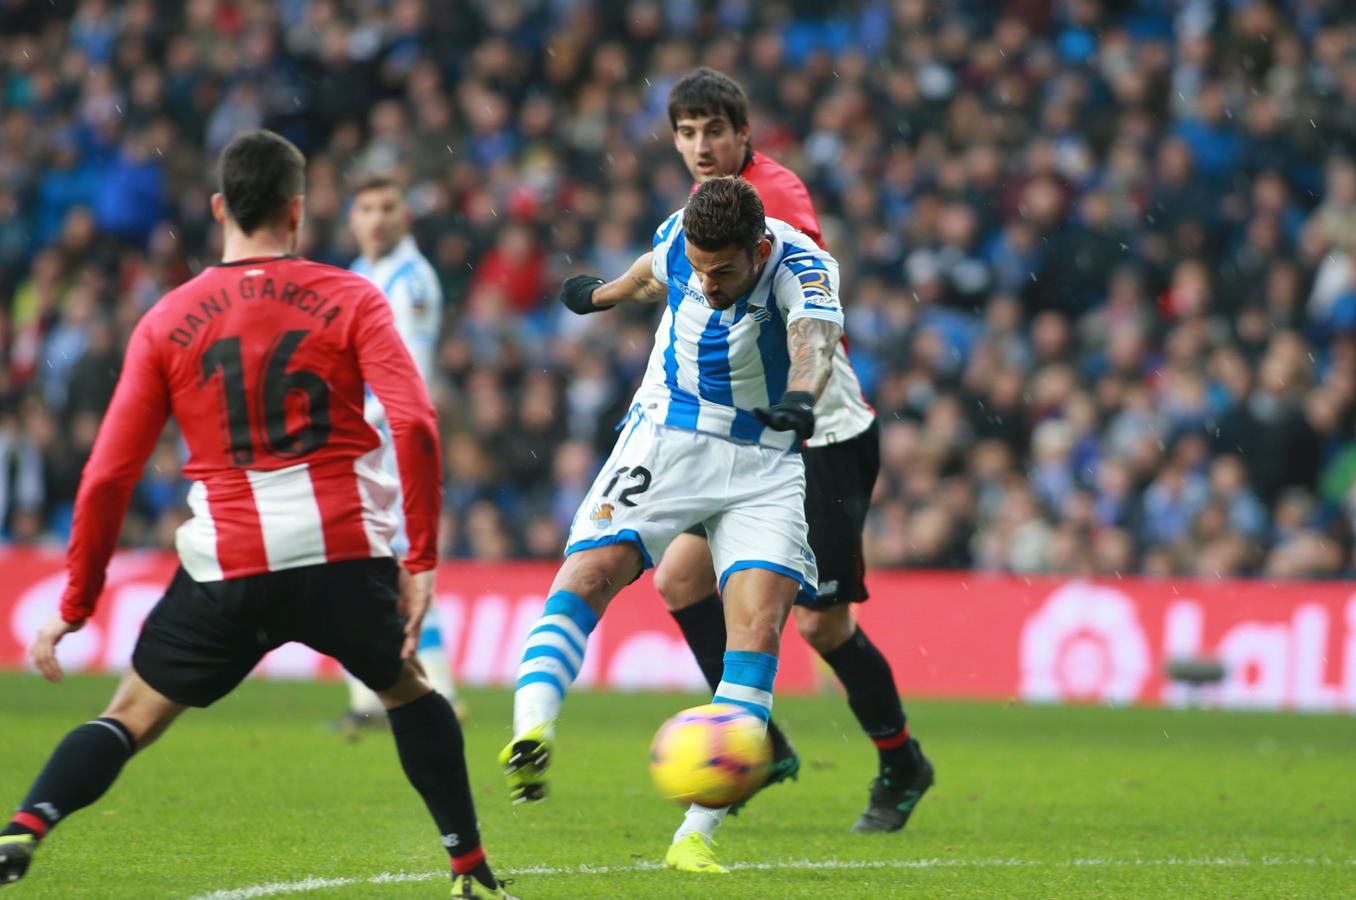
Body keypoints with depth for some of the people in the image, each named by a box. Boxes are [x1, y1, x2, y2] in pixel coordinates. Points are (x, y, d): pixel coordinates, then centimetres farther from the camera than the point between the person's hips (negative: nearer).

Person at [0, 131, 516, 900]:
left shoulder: (167, 323, 8)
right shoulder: (350, 299, 5)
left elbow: (108, 477, 5)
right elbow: (415, 424, -10)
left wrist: (76, 605, 12)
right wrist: (422, 560, -6)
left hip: (226, 570, 0)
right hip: (346, 556, 0)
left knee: (132, 716, 11)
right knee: (409, 692, 26)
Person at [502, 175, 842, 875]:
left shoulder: (801, 267, -22)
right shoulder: (678, 239, -10)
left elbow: (814, 341, -44)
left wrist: (801, 396, -67)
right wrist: (602, 295, 38)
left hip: (764, 462, -2)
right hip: (665, 439, 2)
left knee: (759, 624, -17)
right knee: (590, 572, -22)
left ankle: (697, 833, -15)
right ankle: (531, 734, -37)